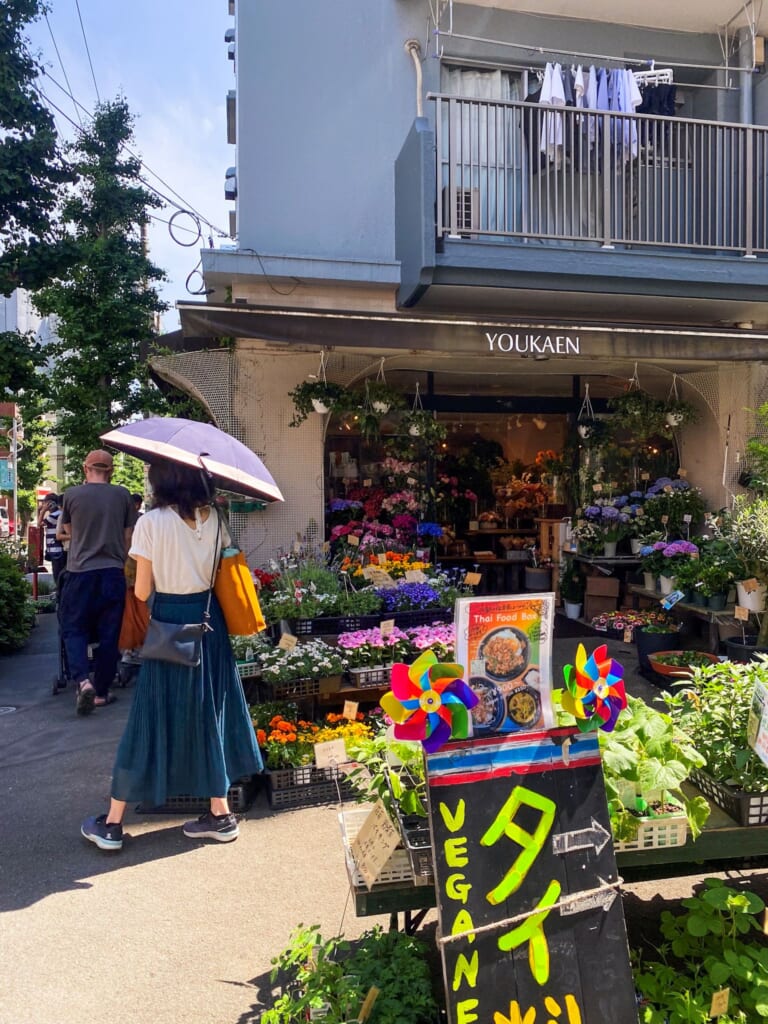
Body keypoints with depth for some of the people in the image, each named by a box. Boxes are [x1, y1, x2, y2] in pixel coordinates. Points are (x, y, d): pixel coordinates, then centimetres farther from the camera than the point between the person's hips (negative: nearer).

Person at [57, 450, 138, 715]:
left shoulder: (72, 494, -2)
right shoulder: (122, 495, 0)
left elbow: (68, 531, 14)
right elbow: (128, 537, 6)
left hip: (80, 572, -1)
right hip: (113, 573, 1)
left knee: (74, 629, 11)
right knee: (109, 634, 9)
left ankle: (82, 681, -9)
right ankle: (101, 691, 15)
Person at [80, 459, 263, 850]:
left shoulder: (151, 522, -11)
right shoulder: (214, 519, 0)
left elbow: (142, 590, -8)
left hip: (169, 624, -3)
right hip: (209, 621, 4)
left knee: (153, 718, 6)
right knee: (211, 712, 14)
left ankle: (112, 823, 20)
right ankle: (220, 814, 23)